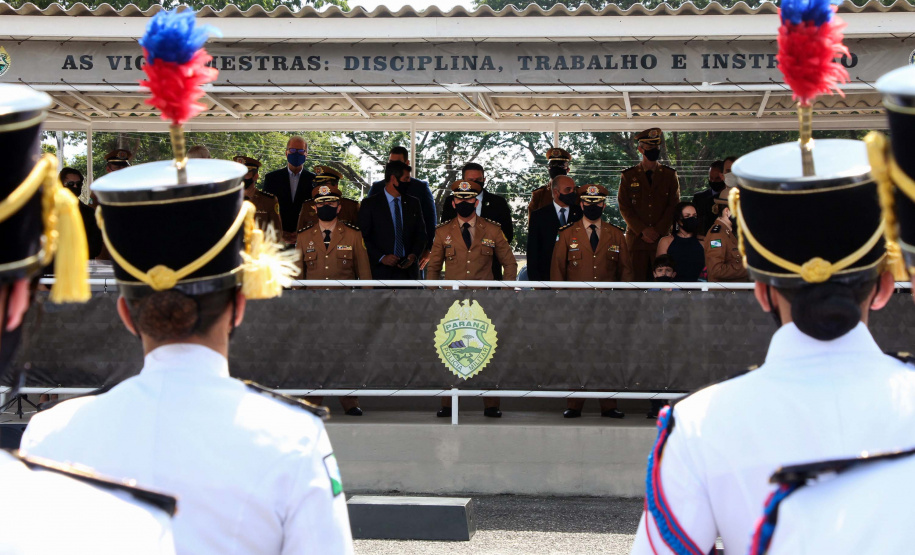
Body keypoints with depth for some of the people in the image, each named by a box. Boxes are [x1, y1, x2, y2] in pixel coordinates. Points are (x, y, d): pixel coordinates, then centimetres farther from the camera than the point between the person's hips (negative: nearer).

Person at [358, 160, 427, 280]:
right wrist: (381, 257, -14)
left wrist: (414, 255, -3)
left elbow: (421, 234, 15)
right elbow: (363, 237, -2)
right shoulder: (369, 204, 2)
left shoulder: (413, 203, 14)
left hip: (408, 271, 3)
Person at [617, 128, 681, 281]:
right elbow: (624, 208, 3)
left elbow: (673, 206, 6)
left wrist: (657, 231, -6)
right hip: (636, 238, 0)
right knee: (637, 279, -4)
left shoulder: (670, 175, 11)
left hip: (663, 237, 0)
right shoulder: (628, 176, 9)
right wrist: (642, 230, -8)